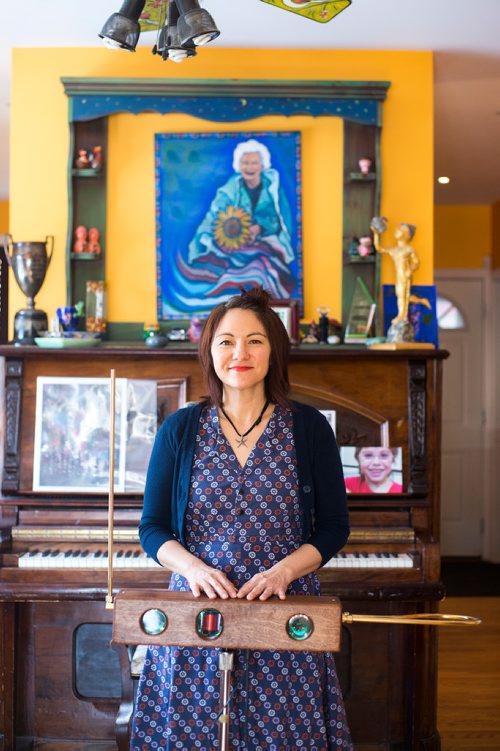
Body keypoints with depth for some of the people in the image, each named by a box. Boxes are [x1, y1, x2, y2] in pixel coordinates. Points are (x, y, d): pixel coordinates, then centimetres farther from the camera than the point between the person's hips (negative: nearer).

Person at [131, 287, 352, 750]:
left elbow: (334, 527, 1)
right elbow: (152, 527, 3)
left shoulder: (309, 428, 0)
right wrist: (193, 567, -16)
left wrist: (283, 571, -16)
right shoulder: (180, 430, 2)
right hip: (196, 608, 1)